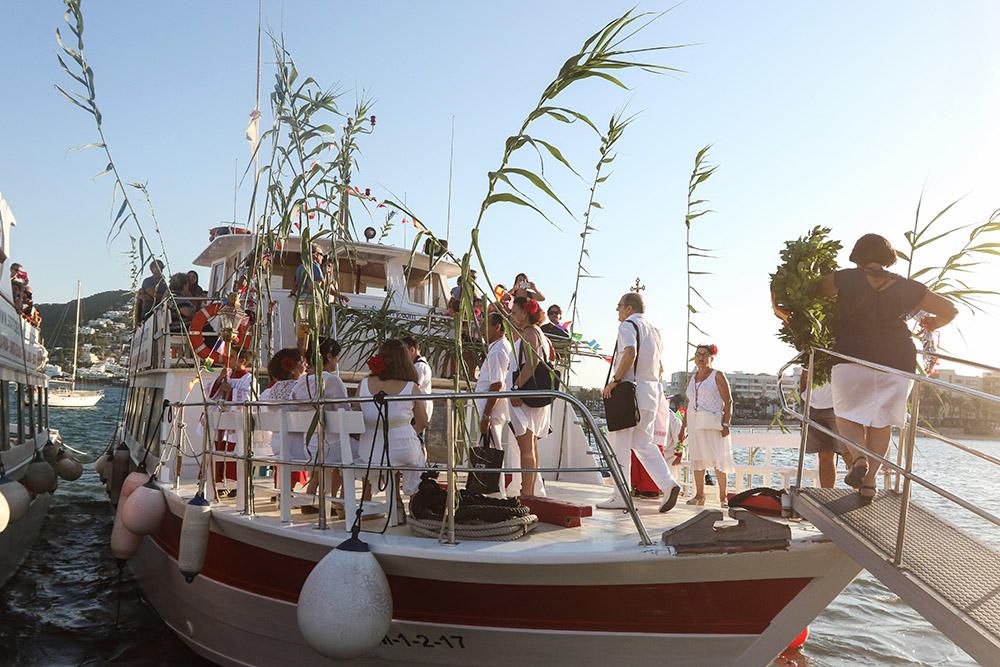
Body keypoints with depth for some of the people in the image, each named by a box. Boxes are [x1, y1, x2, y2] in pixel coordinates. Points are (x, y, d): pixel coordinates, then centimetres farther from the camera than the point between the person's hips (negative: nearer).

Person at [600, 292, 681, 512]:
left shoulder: (628, 325, -5)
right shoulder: (654, 330, 21)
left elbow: (630, 353, -23)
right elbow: (660, 367, 23)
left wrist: (615, 380, -17)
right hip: (651, 392, 8)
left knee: (619, 445, -1)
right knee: (644, 443, 12)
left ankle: (620, 497, 0)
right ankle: (668, 484, -3)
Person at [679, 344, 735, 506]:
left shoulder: (717, 376, -1)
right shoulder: (692, 379, 15)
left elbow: (728, 401, -5)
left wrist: (726, 423, -15)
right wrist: (683, 427, 17)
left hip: (713, 424, -5)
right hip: (694, 424, 5)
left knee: (718, 460, -6)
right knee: (697, 459, 4)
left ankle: (723, 496, 0)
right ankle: (699, 495, 10)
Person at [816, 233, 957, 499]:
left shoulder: (845, 279, 0)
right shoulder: (908, 287, 8)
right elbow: (950, 310, 17)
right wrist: (934, 324, 37)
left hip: (853, 357, -2)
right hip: (898, 361, 2)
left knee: (847, 415, 13)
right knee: (881, 421, 13)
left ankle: (859, 457, -14)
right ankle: (869, 481, 8)